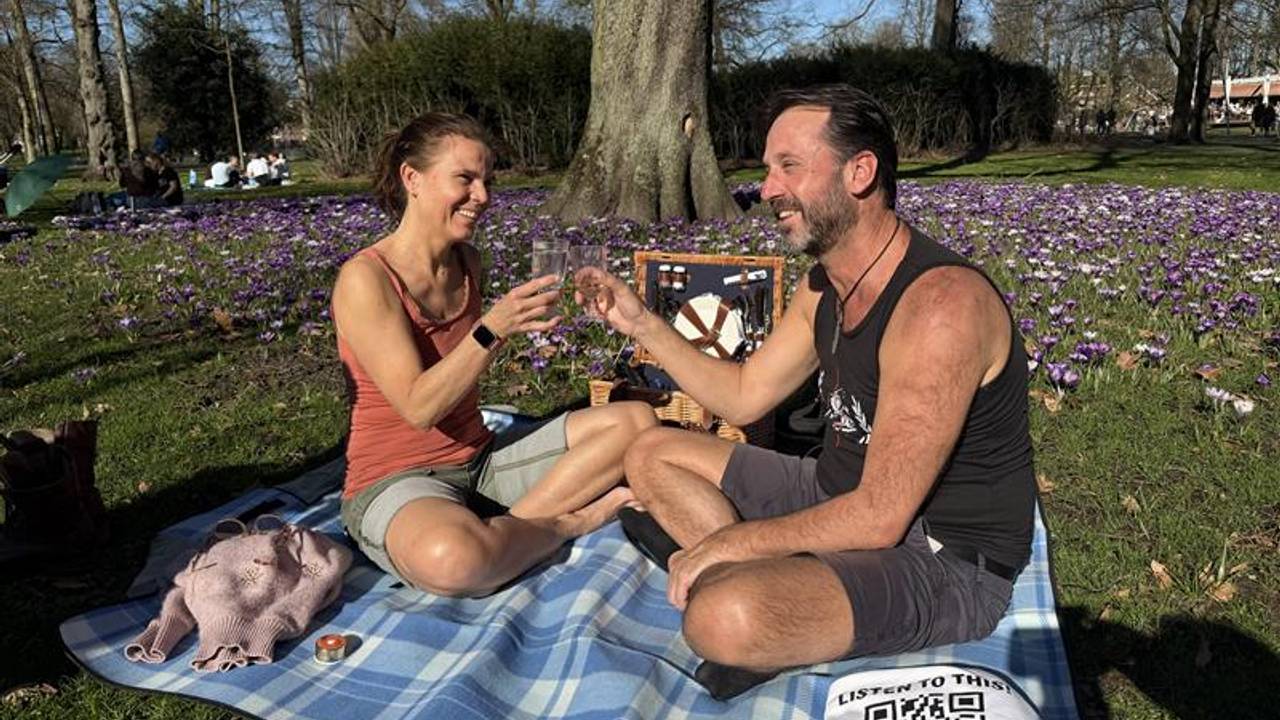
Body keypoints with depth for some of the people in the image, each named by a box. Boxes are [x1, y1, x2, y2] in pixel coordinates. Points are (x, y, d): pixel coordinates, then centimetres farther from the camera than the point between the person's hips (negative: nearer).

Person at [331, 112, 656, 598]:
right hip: (395, 480, -7)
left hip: (478, 458, 7)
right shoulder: (365, 278, -16)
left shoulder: (467, 260, 6)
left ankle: (513, 525, -13)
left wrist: (514, 322, 4)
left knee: (636, 420, -5)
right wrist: (493, 328, -30)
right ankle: (567, 521, -11)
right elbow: (418, 406, -22)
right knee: (453, 557, -42)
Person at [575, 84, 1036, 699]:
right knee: (652, 455, 11)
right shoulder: (822, 287, 2)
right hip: (843, 497, 9)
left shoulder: (940, 302, -27)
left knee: (723, 618, -36)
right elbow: (744, 396, 12)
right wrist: (642, 324, 2)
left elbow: (879, 519, -28)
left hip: (942, 559, -9)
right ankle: (777, 583, -5)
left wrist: (731, 541, -18)